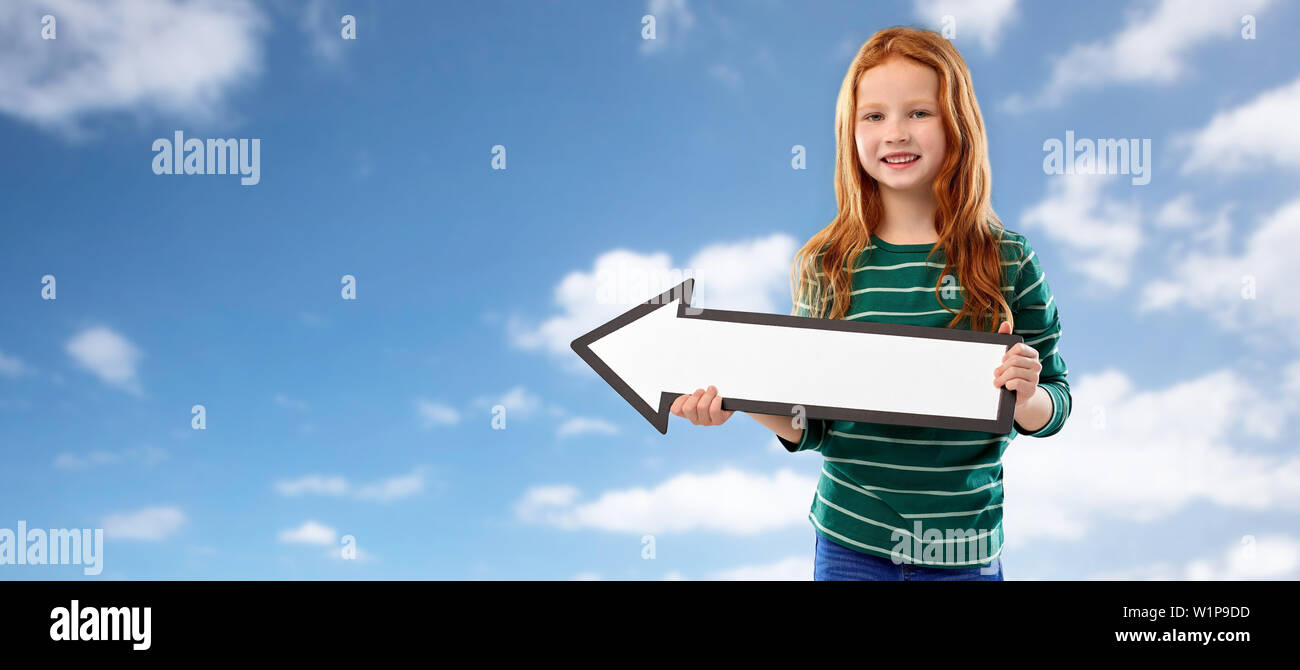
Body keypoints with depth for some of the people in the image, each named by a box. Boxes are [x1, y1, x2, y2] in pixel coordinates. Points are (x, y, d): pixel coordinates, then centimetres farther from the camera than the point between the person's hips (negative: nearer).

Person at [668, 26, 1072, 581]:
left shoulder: (1009, 263, -4)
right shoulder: (825, 266, -2)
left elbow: (1054, 408, 2)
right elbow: (811, 427, 2)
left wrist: (1027, 397, -19)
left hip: (963, 553, 0)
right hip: (850, 542, 1)